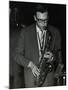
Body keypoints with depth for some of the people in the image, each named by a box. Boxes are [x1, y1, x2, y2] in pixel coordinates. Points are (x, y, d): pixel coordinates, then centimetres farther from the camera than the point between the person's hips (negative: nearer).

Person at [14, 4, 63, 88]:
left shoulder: (55, 32, 2)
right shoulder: (25, 32, -1)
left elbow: (59, 53, 10)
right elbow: (17, 55, 1)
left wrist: (53, 56, -14)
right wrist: (30, 64, -15)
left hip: (49, 76, 1)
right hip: (31, 75, -1)